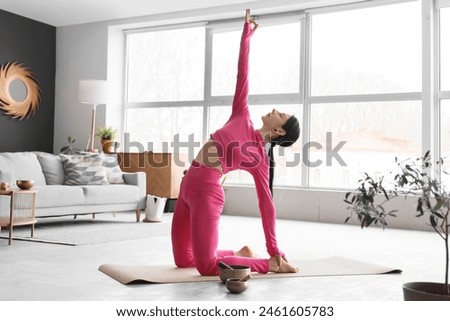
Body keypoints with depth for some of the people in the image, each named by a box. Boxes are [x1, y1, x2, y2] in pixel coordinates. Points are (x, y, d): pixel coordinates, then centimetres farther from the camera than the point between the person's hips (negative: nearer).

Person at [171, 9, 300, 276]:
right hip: (189, 185, 7)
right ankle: (240, 252, 27)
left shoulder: (261, 158, -3)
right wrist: (247, 33, 10)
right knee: (183, 259, 12)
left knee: (207, 266, -14)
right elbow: (243, 76, 9)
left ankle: (271, 264, 0)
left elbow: (266, 203, -3)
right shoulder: (243, 119, 10)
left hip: (206, 191, -7)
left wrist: (274, 251, -5)